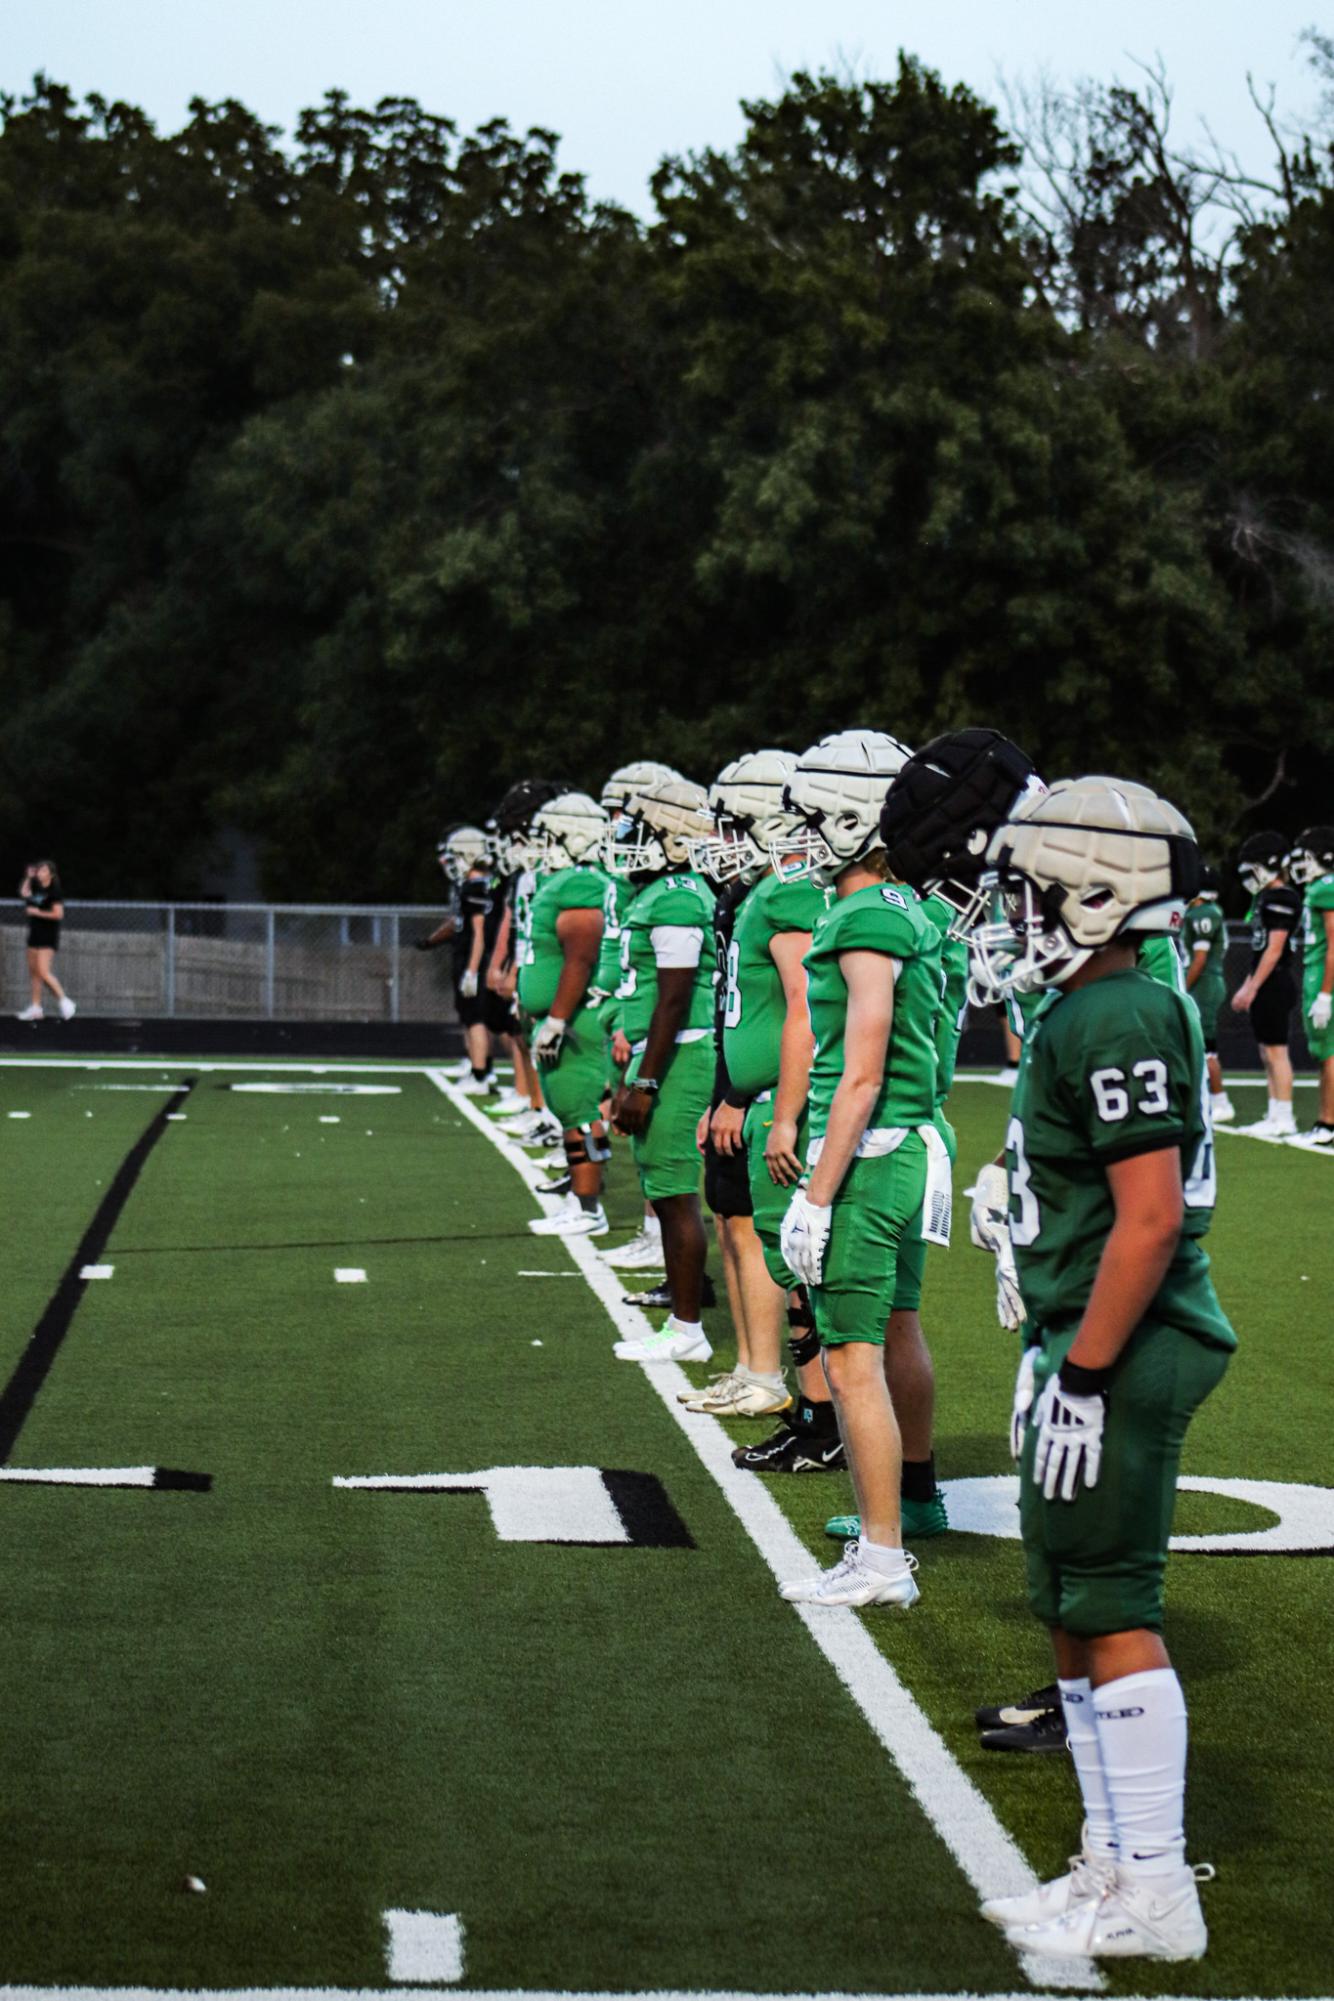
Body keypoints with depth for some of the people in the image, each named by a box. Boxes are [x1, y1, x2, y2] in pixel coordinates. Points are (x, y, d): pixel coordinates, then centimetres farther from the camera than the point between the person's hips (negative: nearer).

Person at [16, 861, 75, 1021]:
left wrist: (37, 912, -16)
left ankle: (64, 1001, -7)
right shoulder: (37, 889, 9)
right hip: (35, 934, 8)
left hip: (48, 936, -8)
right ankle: (35, 1008, 14)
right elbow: (24, 893, 29)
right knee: (33, 972, 9)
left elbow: (58, 914, -19)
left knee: (43, 972, -16)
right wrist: (28, 877, 17)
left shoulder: (53, 892, -13)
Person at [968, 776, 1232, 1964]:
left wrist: (1084, 1375, -21)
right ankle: (1117, 1864, 26)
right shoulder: (1096, 1009, 13)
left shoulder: (1115, 1024, -19)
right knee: (1074, 1608, 16)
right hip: (1092, 1345, 10)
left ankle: (1154, 1894, 5)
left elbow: (1151, 1218, -24)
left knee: (1112, 1611, -3)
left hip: (1119, 1356, -10)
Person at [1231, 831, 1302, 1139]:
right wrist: (1246, 987, 23)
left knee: (1276, 1051, -8)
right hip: (1265, 986, 10)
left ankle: (1284, 1119, -6)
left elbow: (1274, 949, -19)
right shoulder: (1265, 897, 16)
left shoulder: (1281, 899, -14)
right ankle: (1275, 1116, 16)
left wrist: (1253, 988, -19)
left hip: (1274, 985, -10)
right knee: (1268, 1053, 12)